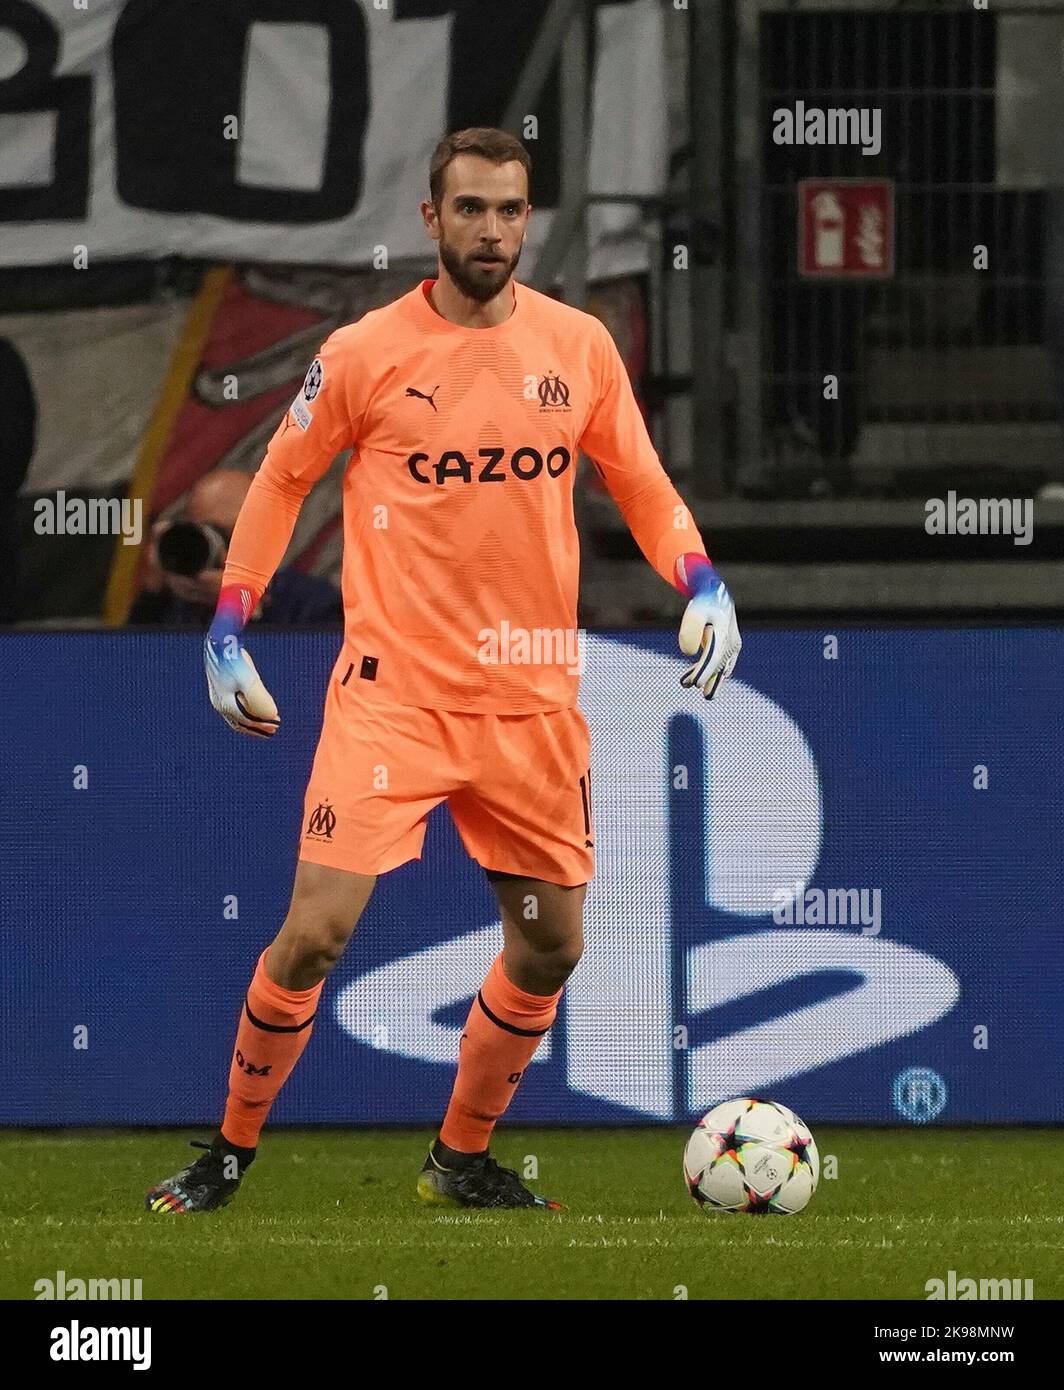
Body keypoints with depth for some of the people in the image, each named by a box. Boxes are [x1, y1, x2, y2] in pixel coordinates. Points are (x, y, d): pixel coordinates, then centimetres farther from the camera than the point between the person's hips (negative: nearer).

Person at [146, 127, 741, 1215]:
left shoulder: (580, 347, 3)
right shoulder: (365, 353, -5)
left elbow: (638, 481, 14)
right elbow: (281, 479, 8)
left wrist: (702, 585, -2)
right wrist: (227, 625, 5)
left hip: (532, 696, 4)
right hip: (394, 688, -4)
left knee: (550, 946, 9)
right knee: (316, 931, -12)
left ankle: (462, 1159, 28)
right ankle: (229, 1153, 6)